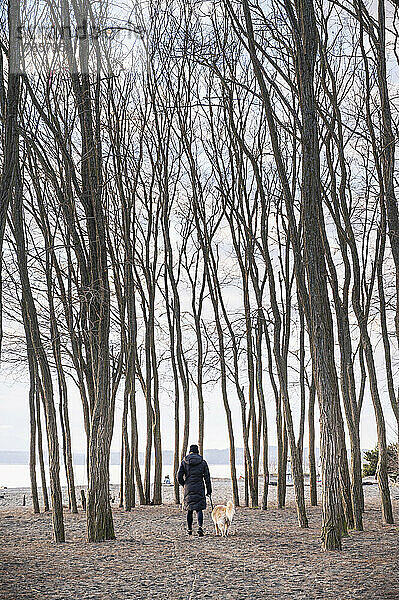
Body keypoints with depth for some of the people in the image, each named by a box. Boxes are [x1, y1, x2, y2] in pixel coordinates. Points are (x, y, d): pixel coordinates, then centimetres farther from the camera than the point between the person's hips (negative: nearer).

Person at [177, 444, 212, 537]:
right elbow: (207, 477, 1)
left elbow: (179, 477, -2)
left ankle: (189, 529, 19)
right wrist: (209, 490, 7)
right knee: (199, 509, 1)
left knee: (189, 509, 13)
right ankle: (200, 526, -19)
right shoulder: (202, 462, 0)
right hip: (199, 488, -1)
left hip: (188, 488, 1)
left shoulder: (184, 462, 0)